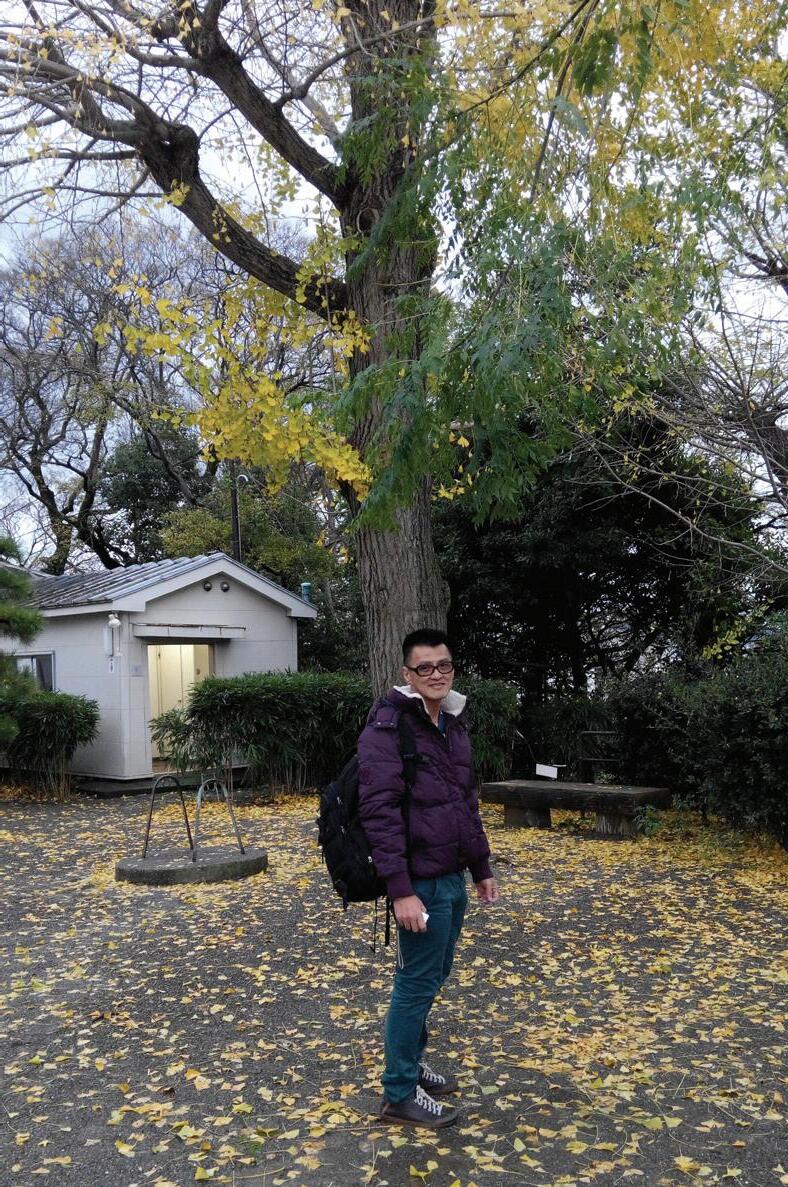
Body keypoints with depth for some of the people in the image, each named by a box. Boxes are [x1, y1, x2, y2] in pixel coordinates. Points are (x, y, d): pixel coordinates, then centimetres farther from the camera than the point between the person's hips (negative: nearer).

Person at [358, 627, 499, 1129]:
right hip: (423, 882, -8)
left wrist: (482, 868, 18)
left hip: (454, 879, 8)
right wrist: (401, 890, -23)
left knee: (433, 978, 18)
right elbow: (379, 812, -21)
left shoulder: (455, 723, 11)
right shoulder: (390, 727, -16)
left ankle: (411, 1065, 35)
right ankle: (400, 1093, 16)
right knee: (417, 984, 2)